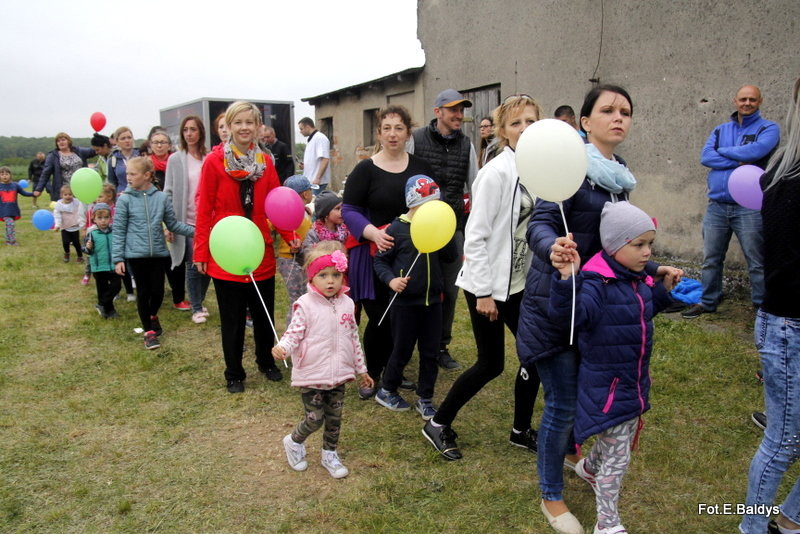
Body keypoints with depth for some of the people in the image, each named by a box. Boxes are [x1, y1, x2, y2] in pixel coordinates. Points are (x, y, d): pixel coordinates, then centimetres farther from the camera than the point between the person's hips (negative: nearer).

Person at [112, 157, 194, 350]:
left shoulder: (161, 198, -3)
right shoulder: (125, 200, -6)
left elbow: (173, 224, 6)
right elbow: (119, 231, -2)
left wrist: (194, 231, -6)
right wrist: (118, 259, -4)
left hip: (159, 253, 2)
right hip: (136, 255, -1)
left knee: (158, 291, 8)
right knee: (143, 292, 7)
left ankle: (153, 316, 41)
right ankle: (149, 332, 22)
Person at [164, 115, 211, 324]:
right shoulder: (175, 159, -1)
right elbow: (169, 193, 0)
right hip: (187, 221, -1)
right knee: (192, 266, 3)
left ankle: (199, 302, 27)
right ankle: (196, 308, 16)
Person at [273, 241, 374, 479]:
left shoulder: (347, 303, 2)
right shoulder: (305, 305, -14)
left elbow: (353, 338, 10)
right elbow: (294, 333, -16)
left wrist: (361, 369, 15)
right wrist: (282, 348, -39)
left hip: (338, 375, 5)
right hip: (311, 376, -5)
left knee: (334, 418, 15)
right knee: (314, 419, 1)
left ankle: (330, 454, 38)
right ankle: (294, 442, 32)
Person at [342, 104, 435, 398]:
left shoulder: (421, 167, 8)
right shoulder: (365, 169, -2)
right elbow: (349, 209, -6)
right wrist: (373, 233, -23)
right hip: (374, 254, -3)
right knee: (379, 318, -1)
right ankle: (372, 374, 22)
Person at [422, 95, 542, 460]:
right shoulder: (497, 172, -18)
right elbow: (475, 236, -18)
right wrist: (484, 293, -17)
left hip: (521, 282, 7)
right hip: (488, 285, -7)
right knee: (492, 364, 2)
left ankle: (521, 430, 32)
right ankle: (438, 425, 22)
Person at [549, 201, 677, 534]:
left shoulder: (638, 279, 2)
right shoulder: (596, 282, -26)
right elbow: (569, 315, -43)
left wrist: (664, 289, 9)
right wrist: (566, 279, -58)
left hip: (635, 381, 9)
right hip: (607, 388, -8)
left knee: (616, 440, 27)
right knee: (618, 457, 3)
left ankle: (588, 468, 57)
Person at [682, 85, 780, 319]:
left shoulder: (768, 128, 4)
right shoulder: (720, 130, 15)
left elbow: (756, 151, -16)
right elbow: (705, 156, -1)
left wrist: (723, 151, -3)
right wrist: (739, 162, -11)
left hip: (749, 208, -4)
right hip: (717, 206, 4)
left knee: (757, 262, 2)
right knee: (711, 259, 10)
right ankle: (708, 302, 23)